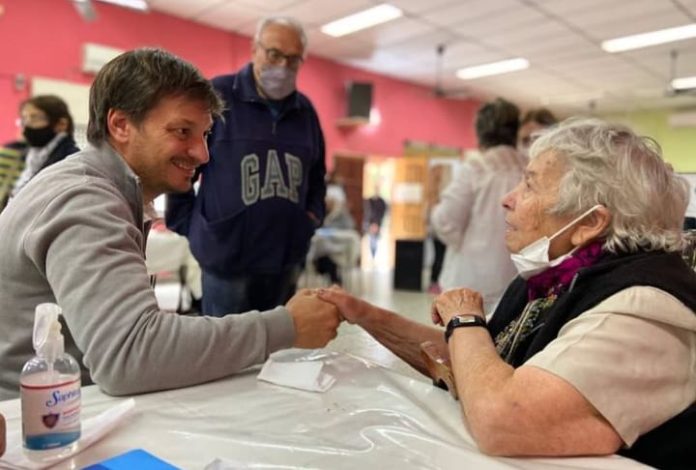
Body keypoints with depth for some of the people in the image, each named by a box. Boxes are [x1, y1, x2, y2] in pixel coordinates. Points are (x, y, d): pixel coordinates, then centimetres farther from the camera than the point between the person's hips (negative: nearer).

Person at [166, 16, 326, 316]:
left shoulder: (305, 110, 10)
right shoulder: (217, 96, -7)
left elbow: (316, 174, 23)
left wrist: (313, 215, 11)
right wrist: (188, 223, -4)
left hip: (286, 260, 5)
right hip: (227, 259, -5)